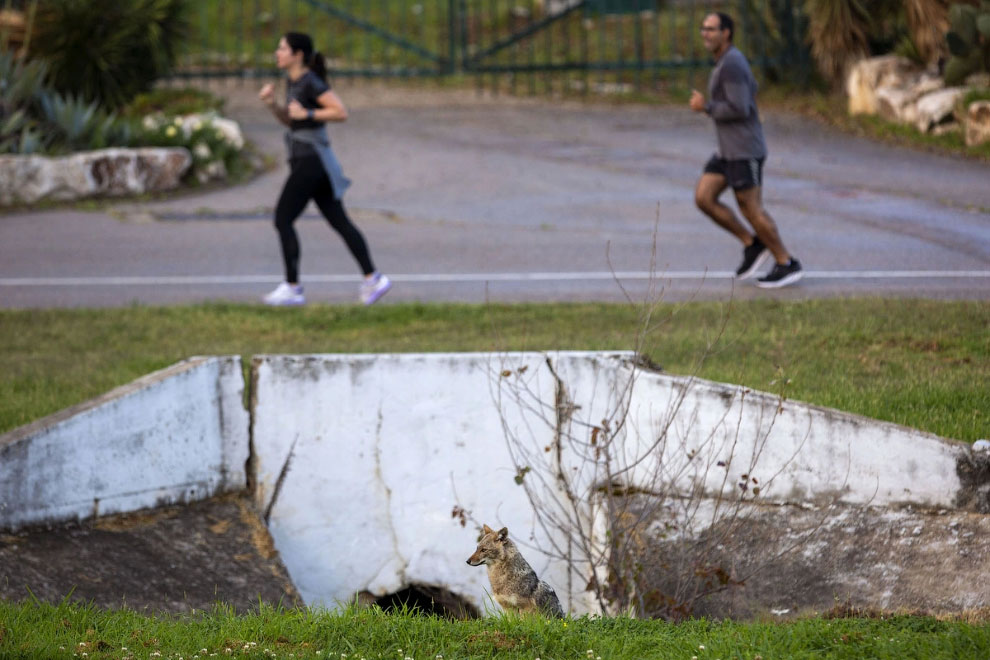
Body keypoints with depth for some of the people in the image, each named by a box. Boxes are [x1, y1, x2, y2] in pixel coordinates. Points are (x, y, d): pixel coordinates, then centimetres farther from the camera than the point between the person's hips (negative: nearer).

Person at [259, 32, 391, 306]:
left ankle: (292, 288, -4)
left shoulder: (311, 82, -14)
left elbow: (341, 112, -18)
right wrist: (271, 103, 5)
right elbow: (288, 119, 22)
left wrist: (307, 114, -20)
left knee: (283, 219, -6)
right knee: (339, 220, 8)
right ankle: (372, 278, 8)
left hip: (312, 160, -10)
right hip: (304, 158, 10)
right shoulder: (293, 81, 13)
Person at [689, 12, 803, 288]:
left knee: (751, 209, -2)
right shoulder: (730, 59, 12)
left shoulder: (731, 64, -20)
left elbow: (739, 109, -25)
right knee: (703, 198, 4)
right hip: (730, 150, 10)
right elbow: (751, 90, 29)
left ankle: (787, 264, 9)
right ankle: (753, 245, 12)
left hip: (744, 150, -10)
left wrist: (705, 107, -13)